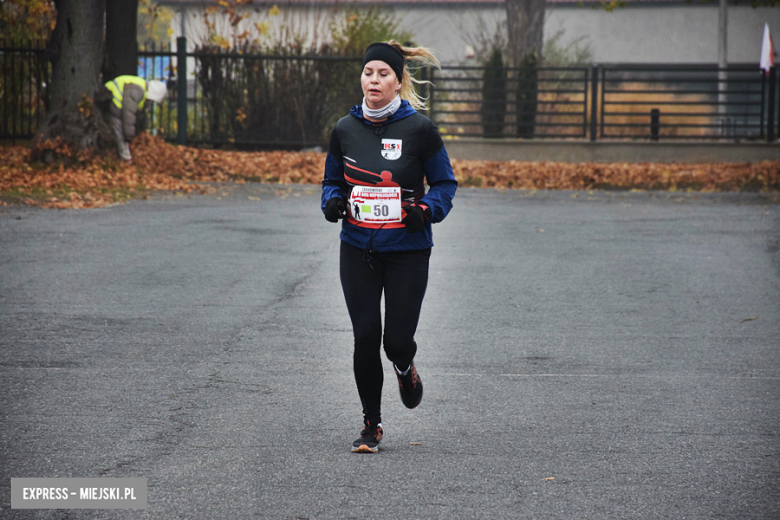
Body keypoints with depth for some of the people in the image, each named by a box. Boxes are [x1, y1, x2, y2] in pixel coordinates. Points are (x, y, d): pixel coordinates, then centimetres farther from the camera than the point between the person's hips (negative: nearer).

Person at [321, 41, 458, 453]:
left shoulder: (419, 129, -6)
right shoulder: (345, 129, 3)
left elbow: (444, 183, 3)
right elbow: (332, 180, 16)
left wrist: (426, 210, -16)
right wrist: (332, 202, -6)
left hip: (407, 251, -2)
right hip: (358, 250, 2)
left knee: (397, 339, -4)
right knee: (365, 337, -2)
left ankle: (405, 368, 35)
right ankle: (371, 424, 13)